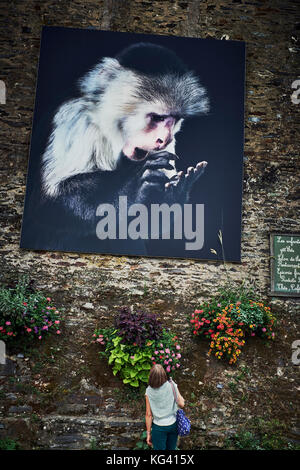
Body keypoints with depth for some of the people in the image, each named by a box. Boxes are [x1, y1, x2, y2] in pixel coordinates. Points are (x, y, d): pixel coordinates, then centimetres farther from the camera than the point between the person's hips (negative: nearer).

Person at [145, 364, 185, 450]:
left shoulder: (149, 392, -15)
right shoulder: (172, 387, -16)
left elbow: (148, 414, -10)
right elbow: (181, 404, -9)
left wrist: (148, 433, 0)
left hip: (158, 427, -1)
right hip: (173, 424, 1)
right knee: (171, 448, 22)